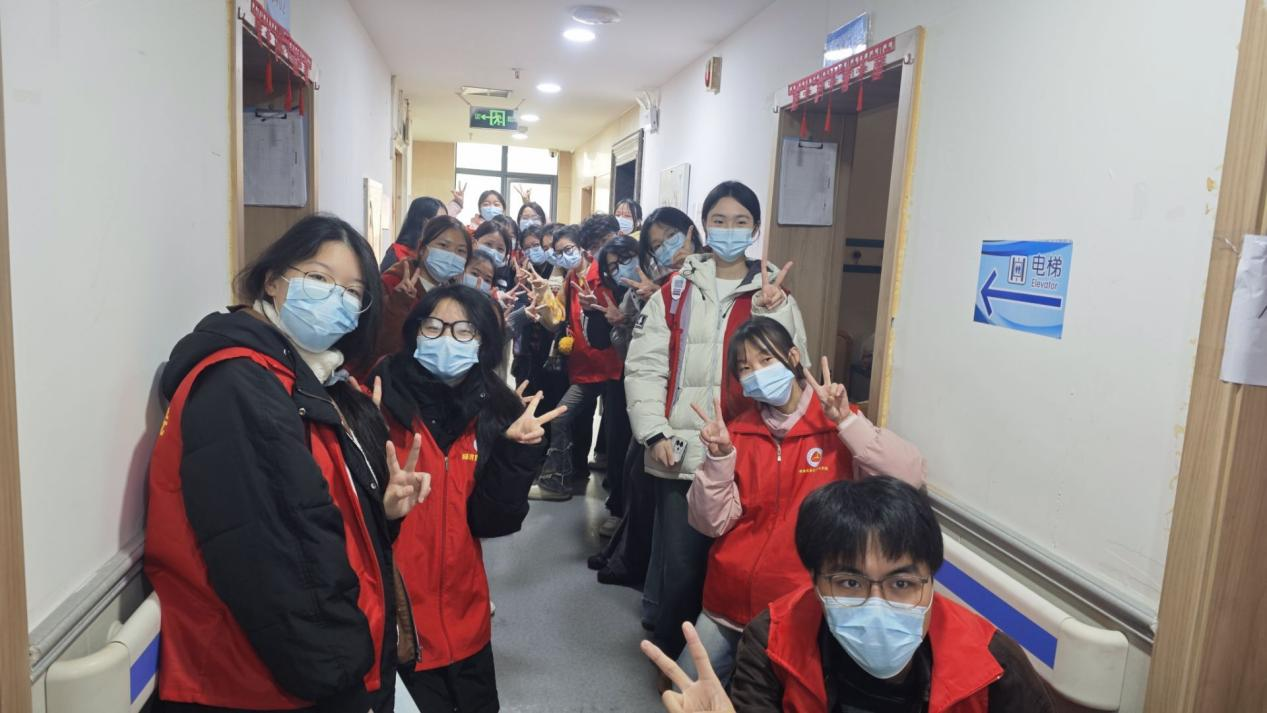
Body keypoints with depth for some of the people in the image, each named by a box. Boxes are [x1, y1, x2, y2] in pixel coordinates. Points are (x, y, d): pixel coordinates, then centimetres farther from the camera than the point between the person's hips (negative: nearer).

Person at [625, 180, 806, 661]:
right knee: (681, 569, 6)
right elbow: (644, 364, -1)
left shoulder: (773, 294, 7)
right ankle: (673, 663, 30)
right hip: (683, 453, 0)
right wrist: (655, 432, -10)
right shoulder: (676, 290, 5)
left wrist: (771, 313, -17)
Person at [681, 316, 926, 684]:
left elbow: (910, 477, -22)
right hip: (731, 600, 4)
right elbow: (712, 523, -6)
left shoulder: (839, 425, -8)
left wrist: (847, 420, -25)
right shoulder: (738, 432, 0)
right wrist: (719, 457, -19)